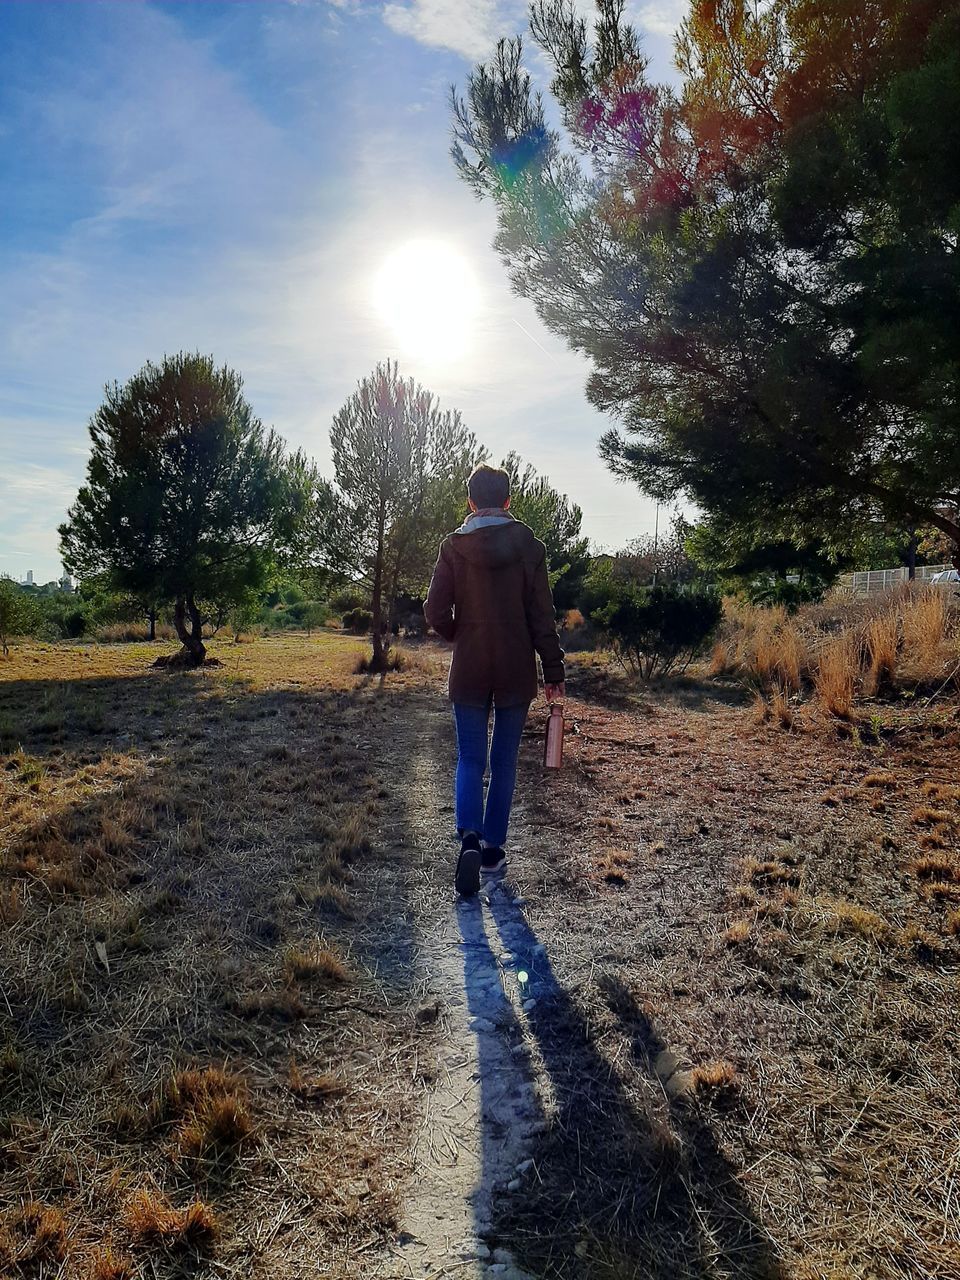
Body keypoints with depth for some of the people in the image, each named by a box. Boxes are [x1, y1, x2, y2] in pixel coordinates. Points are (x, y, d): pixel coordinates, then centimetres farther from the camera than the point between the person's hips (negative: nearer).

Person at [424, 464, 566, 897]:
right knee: (504, 763, 12)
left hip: (469, 672, 0)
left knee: (470, 760, 9)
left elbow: (435, 612, -7)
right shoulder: (529, 547, -5)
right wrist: (553, 671, 3)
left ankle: (470, 837, -13)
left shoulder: (453, 546, -5)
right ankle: (493, 850, 20)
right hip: (516, 674, 1)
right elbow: (542, 616, -4)